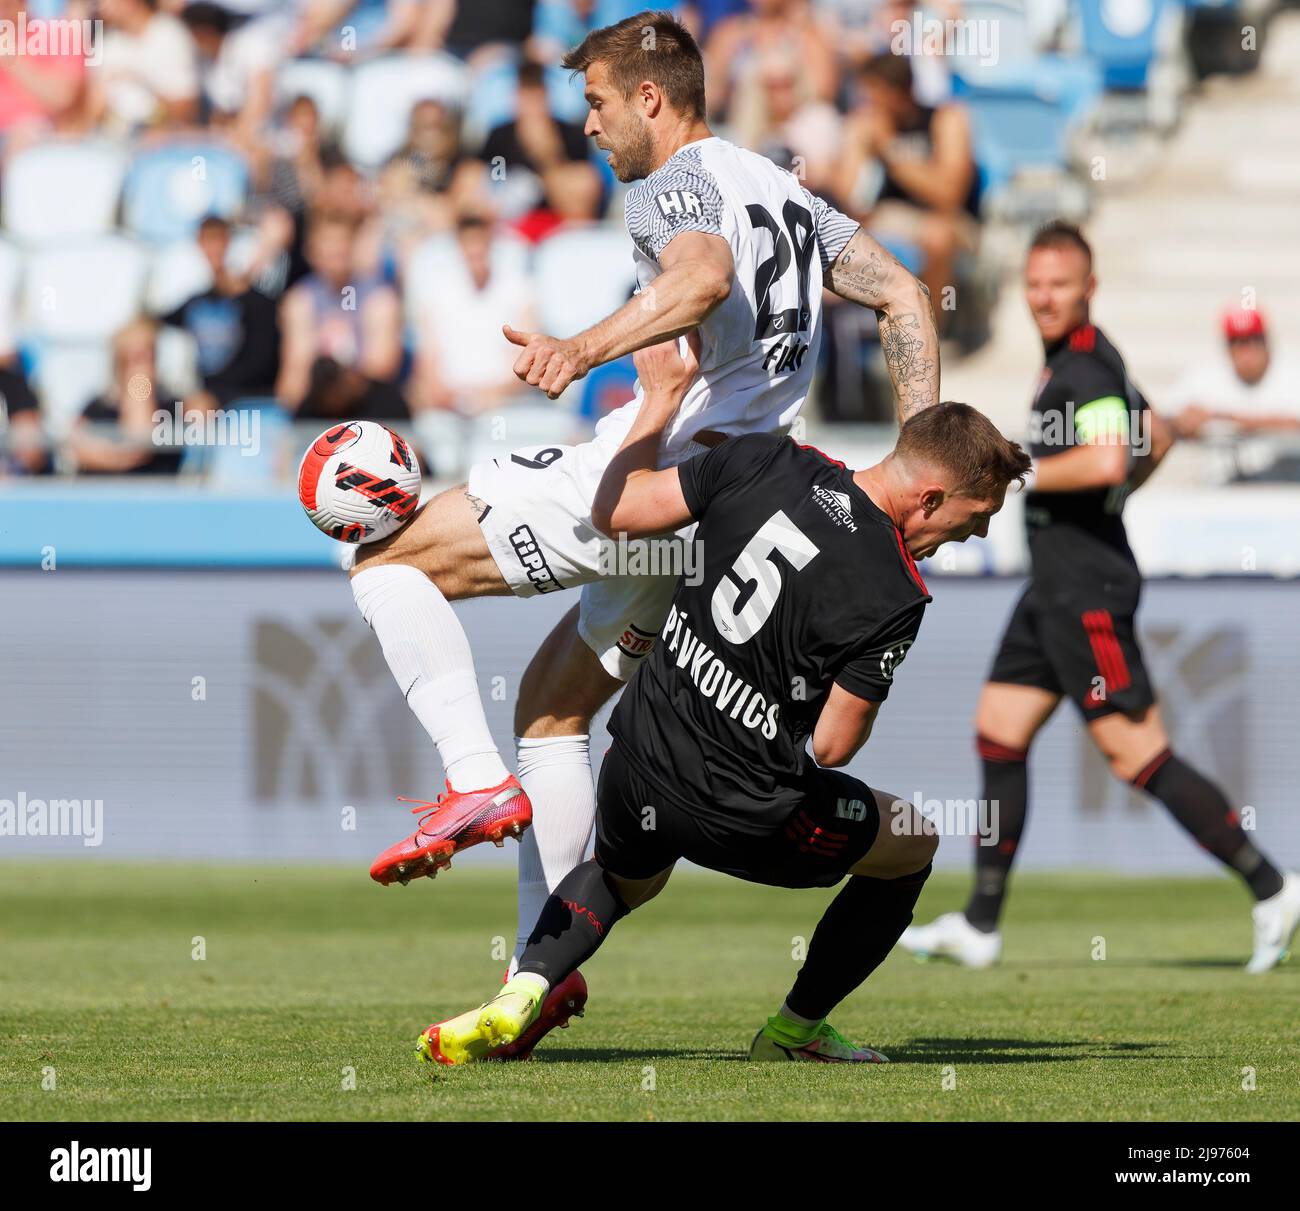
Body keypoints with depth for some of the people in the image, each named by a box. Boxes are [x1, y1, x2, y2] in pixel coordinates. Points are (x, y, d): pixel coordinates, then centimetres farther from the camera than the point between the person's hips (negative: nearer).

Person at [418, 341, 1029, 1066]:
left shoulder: (766, 461, -8)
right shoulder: (892, 599, -20)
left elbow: (617, 510, 1)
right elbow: (832, 745, -14)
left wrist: (663, 395, 14)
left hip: (639, 766, 5)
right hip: (742, 813, -5)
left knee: (624, 878, 37)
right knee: (915, 845, 21)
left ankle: (522, 993, 10)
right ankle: (796, 1030, 29)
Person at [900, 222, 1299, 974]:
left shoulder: (1085, 368, -16)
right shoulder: (1081, 358, 15)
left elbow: (1107, 460, -32)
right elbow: (1157, 440, 28)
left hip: (1087, 588, -11)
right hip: (1056, 584, 11)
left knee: (1138, 754, -9)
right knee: (999, 735, 11)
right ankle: (981, 926, 15)